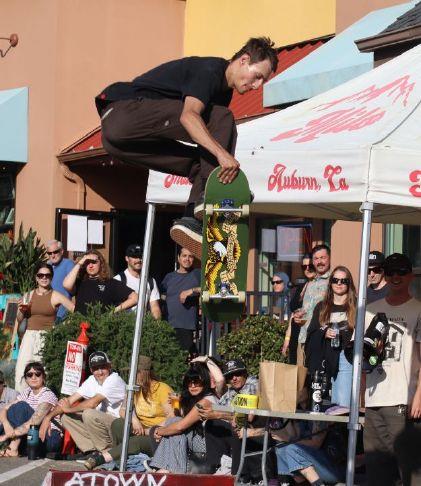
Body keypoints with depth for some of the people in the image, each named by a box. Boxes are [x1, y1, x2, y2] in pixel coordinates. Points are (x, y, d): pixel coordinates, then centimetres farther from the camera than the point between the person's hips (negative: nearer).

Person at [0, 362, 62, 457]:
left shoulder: (48, 395, -13)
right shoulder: (27, 393, 9)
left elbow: (32, 424, -26)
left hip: (50, 438, -7)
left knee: (21, 406, -20)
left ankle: (13, 449, -26)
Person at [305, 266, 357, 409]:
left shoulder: (355, 307, 8)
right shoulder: (321, 307, 17)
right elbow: (310, 335, 12)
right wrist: (324, 334, -7)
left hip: (345, 360, -3)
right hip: (324, 360, 3)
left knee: (342, 405, -14)